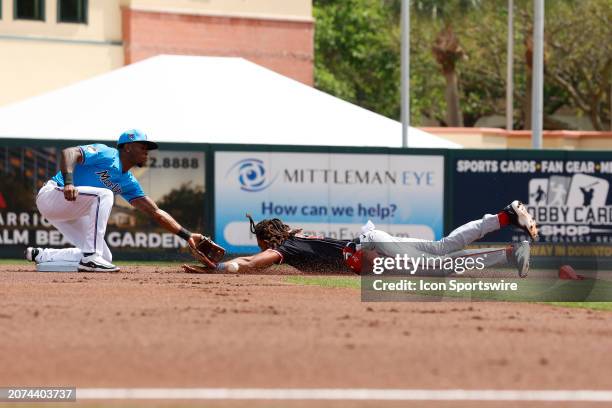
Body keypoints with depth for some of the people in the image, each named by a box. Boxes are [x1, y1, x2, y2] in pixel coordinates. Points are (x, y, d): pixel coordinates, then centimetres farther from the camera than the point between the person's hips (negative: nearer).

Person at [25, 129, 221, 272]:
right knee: (103, 194, -30)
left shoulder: (128, 183, 12)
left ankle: (41, 255, 13)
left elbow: (155, 212, 10)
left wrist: (187, 236, 1)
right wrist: (68, 182, -43)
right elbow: (69, 153, -27)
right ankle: (91, 258, -27)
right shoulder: (106, 154, -13)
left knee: (104, 257, 2)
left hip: (71, 213, 9)